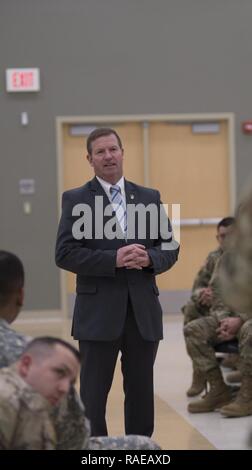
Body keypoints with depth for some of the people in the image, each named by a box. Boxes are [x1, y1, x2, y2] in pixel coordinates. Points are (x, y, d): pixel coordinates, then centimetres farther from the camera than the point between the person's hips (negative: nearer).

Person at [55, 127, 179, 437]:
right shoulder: (75, 200, 0)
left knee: (141, 391, 9)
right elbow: (65, 254, -8)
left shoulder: (150, 198, 11)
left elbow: (170, 247, 11)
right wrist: (114, 259, -18)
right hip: (99, 312, -3)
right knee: (94, 393, 3)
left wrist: (150, 258, -11)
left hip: (143, 310, 3)